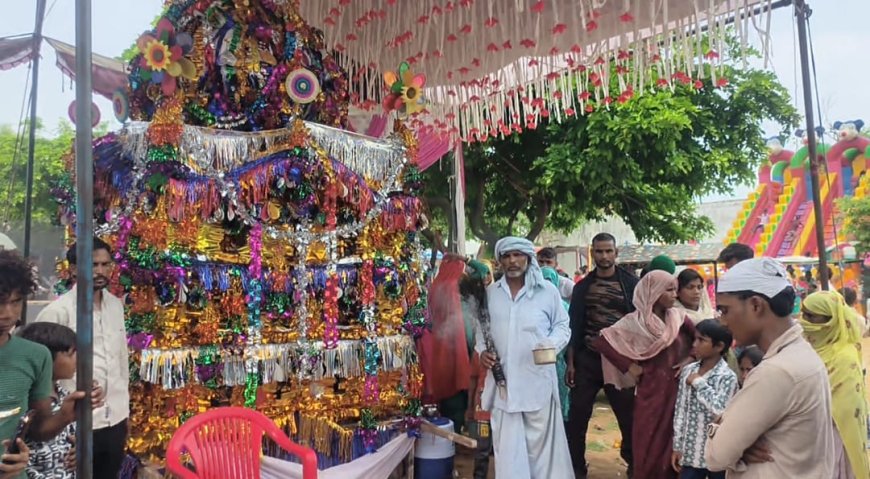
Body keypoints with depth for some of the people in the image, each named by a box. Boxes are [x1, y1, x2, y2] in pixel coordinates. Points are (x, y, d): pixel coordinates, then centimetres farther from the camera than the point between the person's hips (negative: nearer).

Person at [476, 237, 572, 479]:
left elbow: (562, 326, 5)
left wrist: (552, 344, -14)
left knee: (540, 441, 5)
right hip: (502, 379, 3)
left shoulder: (547, 290, -2)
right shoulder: (490, 292, 8)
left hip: (537, 379, -3)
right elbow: (481, 328, 18)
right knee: (507, 444, 9)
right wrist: (482, 350, 1)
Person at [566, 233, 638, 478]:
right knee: (577, 417, 4)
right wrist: (570, 362, 2)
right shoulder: (582, 287, 6)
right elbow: (573, 326, 7)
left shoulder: (630, 283, 0)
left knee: (628, 417, 5)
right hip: (587, 361, 2)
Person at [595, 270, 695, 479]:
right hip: (650, 390, -3)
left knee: (674, 443, 7)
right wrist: (629, 366, -11)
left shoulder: (678, 317, 2)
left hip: (675, 388, 3)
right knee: (650, 445, 3)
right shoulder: (635, 321, -9)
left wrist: (688, 363, 1)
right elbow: (602, 341, -12)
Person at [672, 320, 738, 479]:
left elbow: (721, 412, -27)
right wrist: (677, 446, 6)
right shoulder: (688, 371, 1)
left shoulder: (727, 376, -13)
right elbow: (680, 410, 5)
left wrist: (699, 383, -19)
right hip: (690, 452, 4)